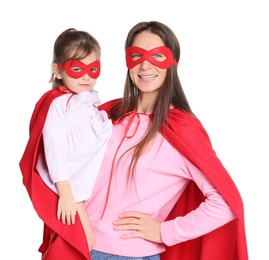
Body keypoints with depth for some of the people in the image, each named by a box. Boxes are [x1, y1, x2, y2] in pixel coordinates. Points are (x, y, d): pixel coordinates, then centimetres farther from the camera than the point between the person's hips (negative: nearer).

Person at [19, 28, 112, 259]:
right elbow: (54, 147, -20)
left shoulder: (92, 101, 8)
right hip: (65, 186, -8)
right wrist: (65, 192, -22)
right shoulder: (57, 103, -17)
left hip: (85, 185, 8)